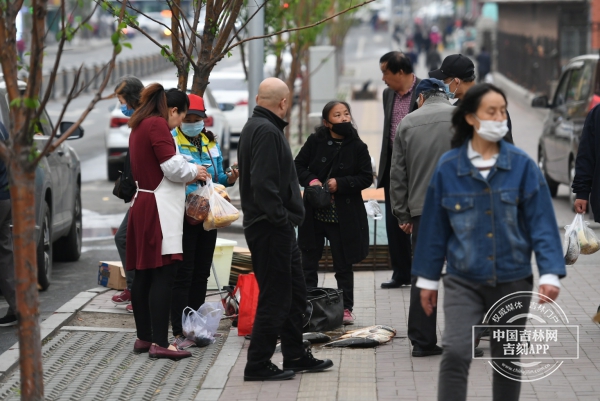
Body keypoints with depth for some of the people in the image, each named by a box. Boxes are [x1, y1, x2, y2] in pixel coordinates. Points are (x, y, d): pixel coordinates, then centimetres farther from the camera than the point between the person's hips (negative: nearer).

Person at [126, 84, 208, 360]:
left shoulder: (140, 126, 19)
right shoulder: (158, 125, -11)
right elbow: (172, 166, -16)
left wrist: (189, 172, 15)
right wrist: (194, 171, 3)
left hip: (142, 205, 10)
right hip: (159, 210, -10)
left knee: (144, 275, 12)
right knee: (163, 276, -11)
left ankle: (144, 337, 17)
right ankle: (160, 343, -13)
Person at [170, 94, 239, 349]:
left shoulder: (212, 144, 13)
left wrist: (228, 179, -2)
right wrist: (186, 194, -28)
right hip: (183, 215, -7)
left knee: (202, 272, 13)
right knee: (184, 273, -7)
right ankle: (179, 332, -4)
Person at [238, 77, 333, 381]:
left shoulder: (257, 126, 16)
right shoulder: (266, 131, -18)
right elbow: (263, 184, -27)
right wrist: (281, 218, -20)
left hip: (276, 230, 11)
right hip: (271, 229, -11)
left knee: (294, 294, 18)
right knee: (275, 298, -4)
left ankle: (295, 356, 27)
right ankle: (258, 365, 2)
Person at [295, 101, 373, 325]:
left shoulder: (357, 147, -3)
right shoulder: (315, 142, -2)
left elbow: (366, 178, -4)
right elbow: (298, 166, 5)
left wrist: (340, 183, -15)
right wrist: (310, 180, -14)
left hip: (344, 216, -1)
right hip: (315, 214, 1)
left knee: (343, 265, 8)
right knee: (308, 263, 6)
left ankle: (346, 308, 17)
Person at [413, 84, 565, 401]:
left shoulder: (522, 165, -4)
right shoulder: (448, 167, -3)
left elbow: (542, 223, -4)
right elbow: (434, 226, 4)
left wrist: (550, 273, -12)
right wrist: (427, 279, 8)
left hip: (512, 281, 1)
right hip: (463, 282, -1)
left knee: (507, 360, 12)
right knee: (456, 353, -16)